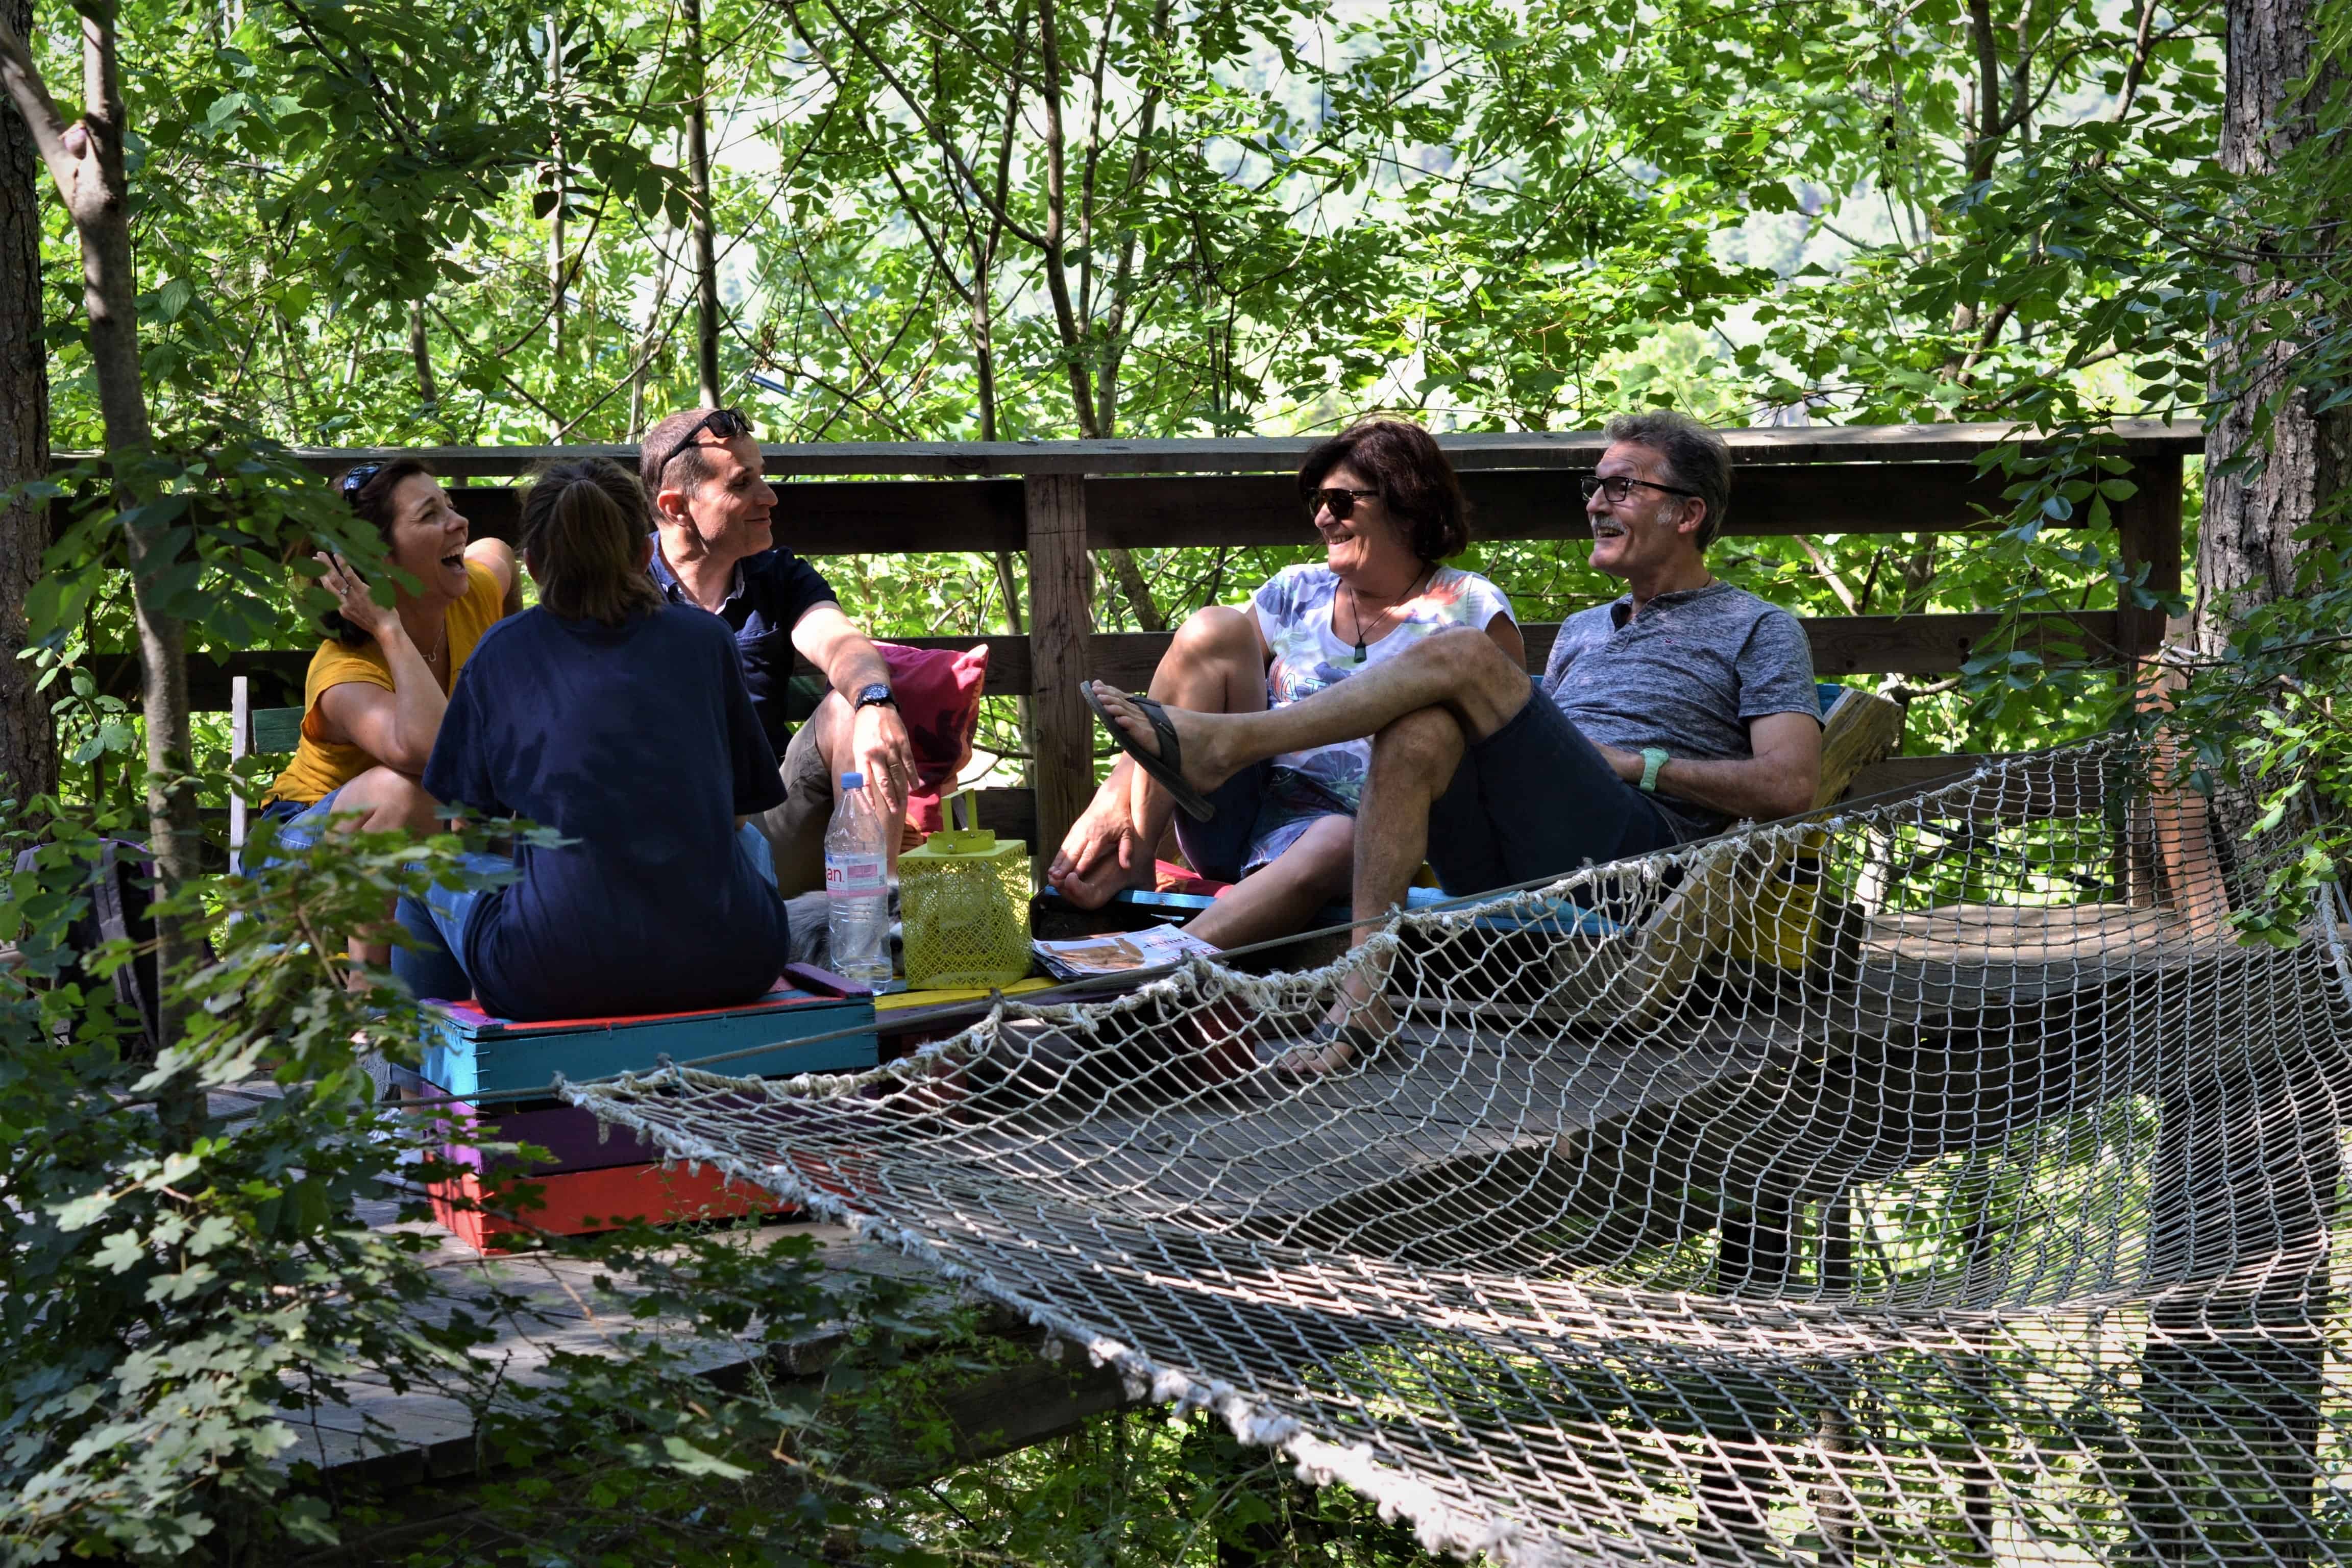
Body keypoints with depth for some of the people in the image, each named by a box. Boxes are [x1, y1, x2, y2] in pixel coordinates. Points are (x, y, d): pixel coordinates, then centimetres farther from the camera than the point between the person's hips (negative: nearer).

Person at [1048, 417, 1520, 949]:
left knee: (1333, 845, -40)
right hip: (1232, 819, 4)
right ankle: (1127, 859, -20)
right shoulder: (1296, 593, 14)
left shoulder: (1471, 610, 5)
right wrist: (1113, 801, -9)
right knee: (1213, 630, -14)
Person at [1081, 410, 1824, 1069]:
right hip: (1506, 869, 6)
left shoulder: (1761, 630, 13)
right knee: (1418, 730, -27)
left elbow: (1790, 784, -2)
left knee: (1462, 655, -21)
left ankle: (1218, 743, -24)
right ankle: (1364, 990, -34)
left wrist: (1637, 762, -3)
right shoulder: (1582, 632, 33)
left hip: (1632, 850, -6)